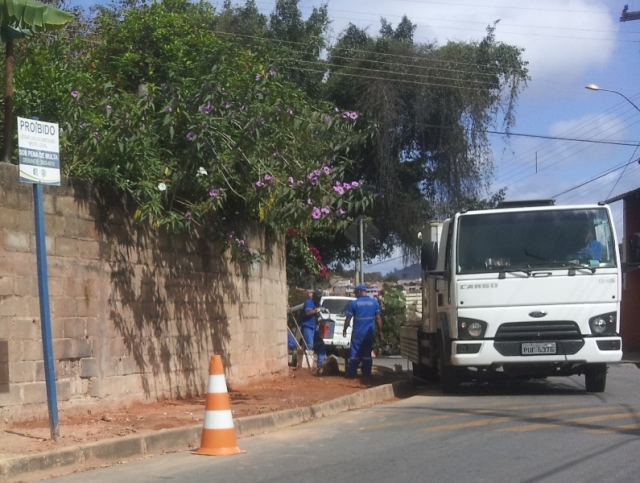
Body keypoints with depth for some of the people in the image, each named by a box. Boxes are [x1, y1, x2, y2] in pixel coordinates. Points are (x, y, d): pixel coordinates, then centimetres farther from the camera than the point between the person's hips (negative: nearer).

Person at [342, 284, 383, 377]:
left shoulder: (354, 303, -5)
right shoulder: (374, 302, 3)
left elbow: (348, 319, -3)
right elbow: (378, 318, 2)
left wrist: (345, 330, 10)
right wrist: (380, 330, 10)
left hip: (358, 332, -3)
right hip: (370, 332, 3)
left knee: (355, 353, 4)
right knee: (367, 354, 9)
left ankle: (352, 373, 3)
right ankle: (366, 373, 9)